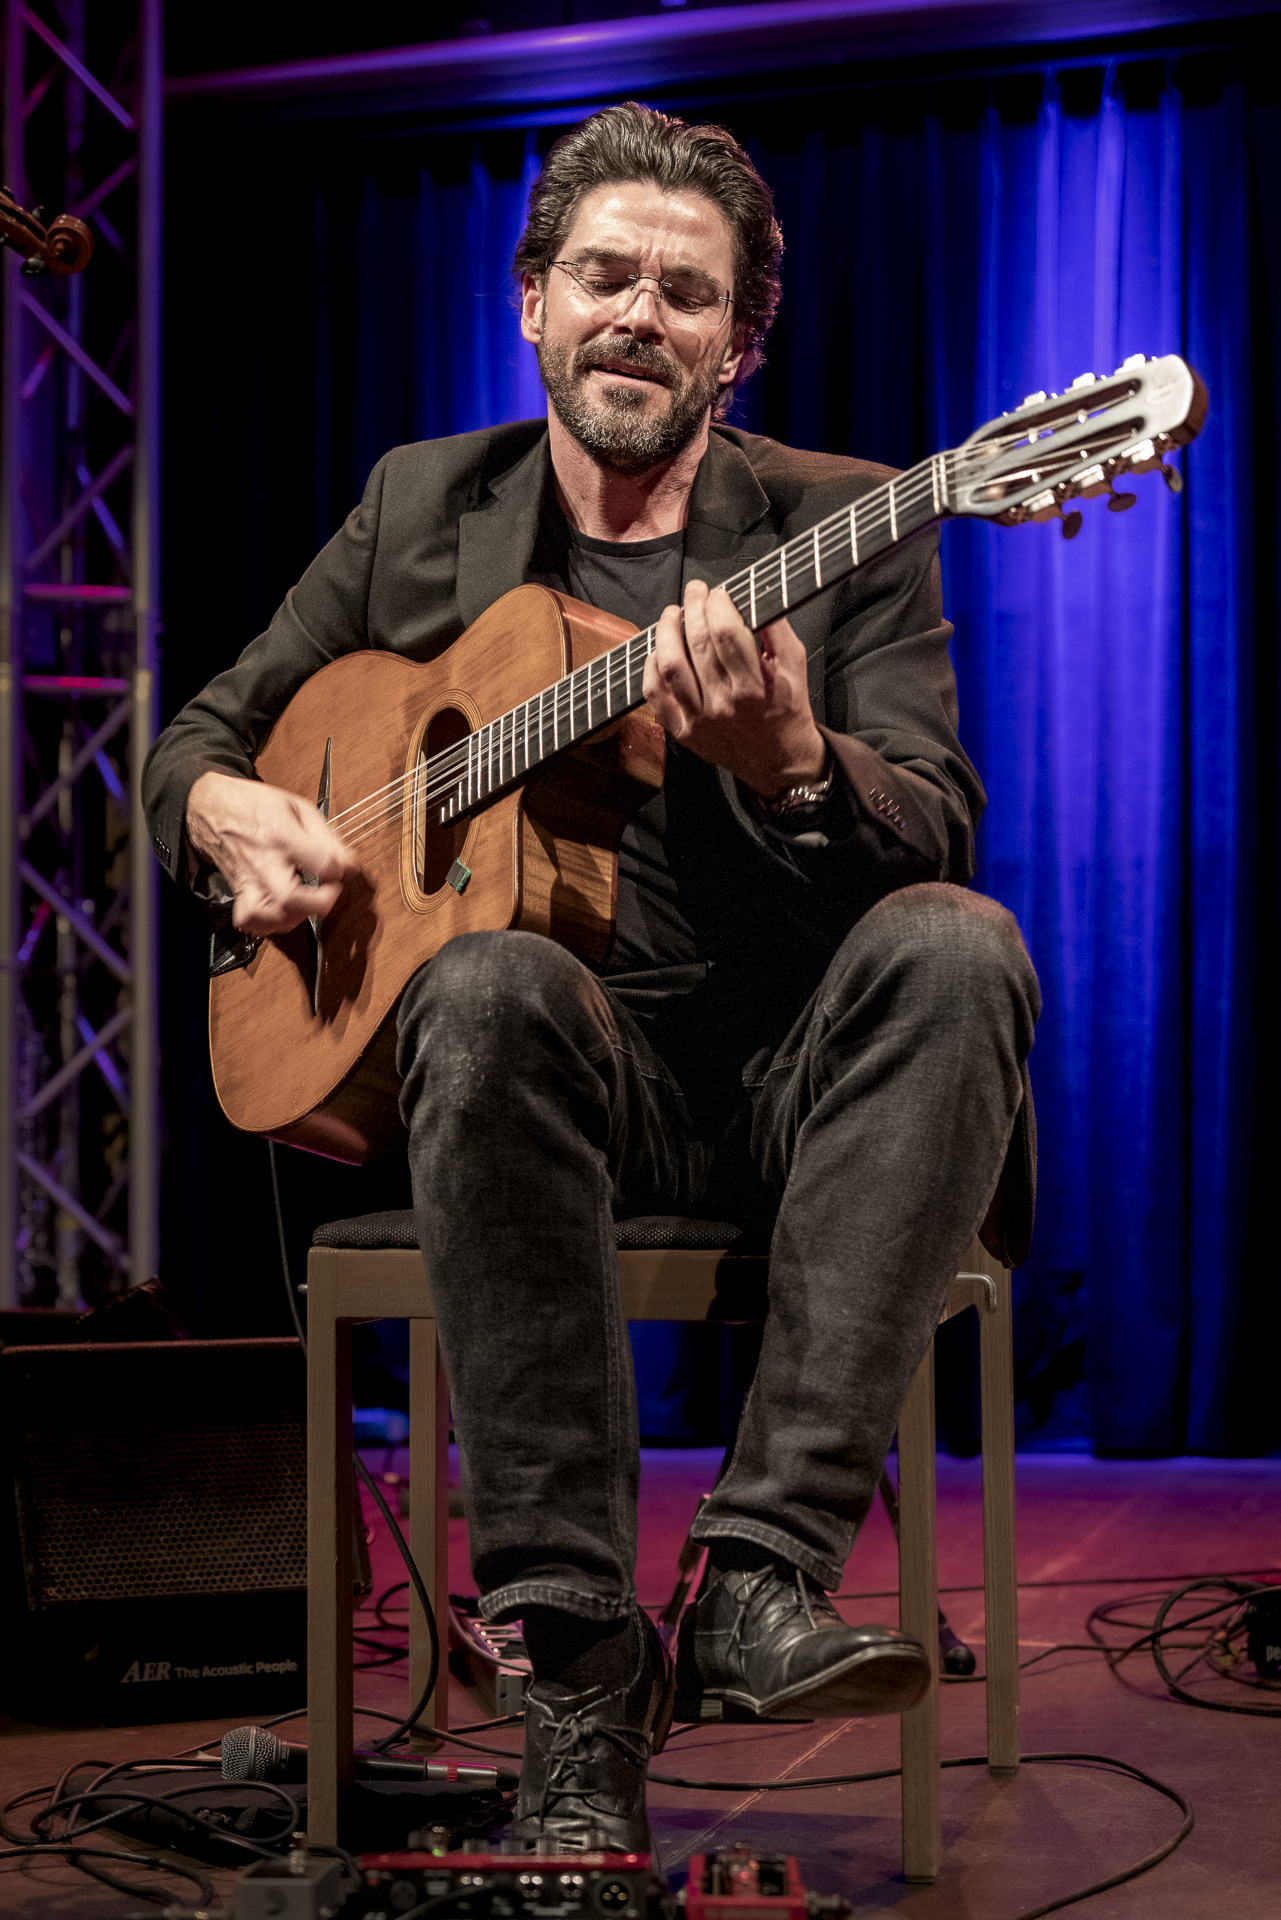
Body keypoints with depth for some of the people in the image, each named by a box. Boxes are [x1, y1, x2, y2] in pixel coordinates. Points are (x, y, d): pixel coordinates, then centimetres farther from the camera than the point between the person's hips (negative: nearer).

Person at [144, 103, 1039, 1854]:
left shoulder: (847, 528, 6)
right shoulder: (419, 511, 14)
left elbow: (942, 836, -5)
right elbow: (204, 730, 21)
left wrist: (786, 764, -27)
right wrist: (227, 812, -4)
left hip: (792, 1061, 0)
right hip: (571, 1058, 1)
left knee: (957, 947, -32)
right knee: (488, 985, -35)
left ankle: (765, 1569, -34)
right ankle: (578, 1674, -32)